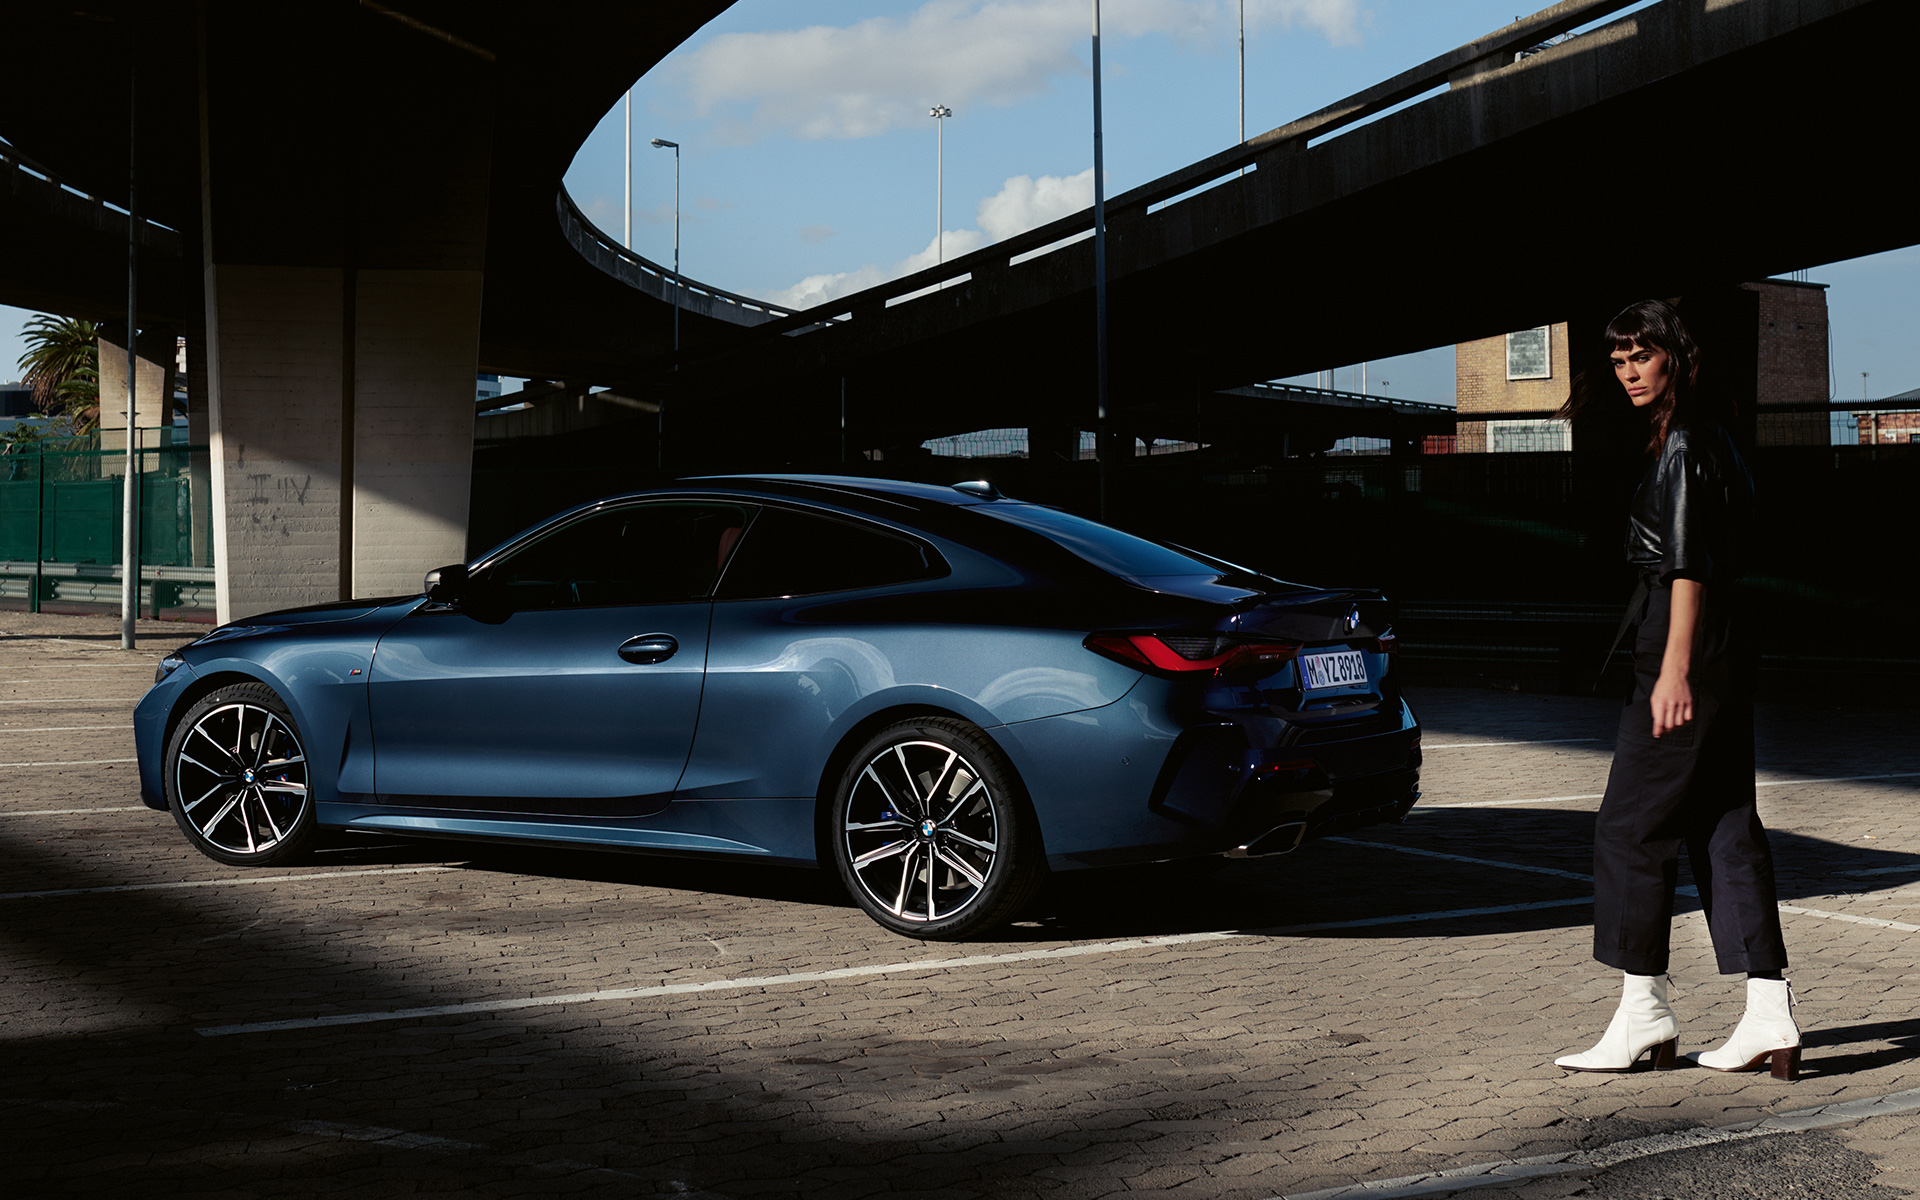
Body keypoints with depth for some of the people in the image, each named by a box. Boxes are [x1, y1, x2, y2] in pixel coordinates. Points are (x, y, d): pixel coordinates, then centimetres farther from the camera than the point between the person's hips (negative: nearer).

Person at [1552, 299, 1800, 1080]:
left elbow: (1688, 564, -19)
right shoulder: (1703, 435, 16)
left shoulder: (1681, 444, -13)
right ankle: (1770, 1017, 5)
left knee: (1631, 826, -3)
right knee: (1725, 825, 7)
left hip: (1688, 653, -10)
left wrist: (1674, 669, -22)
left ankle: (1644, 1012, 2)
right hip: (1722, 658, 10)